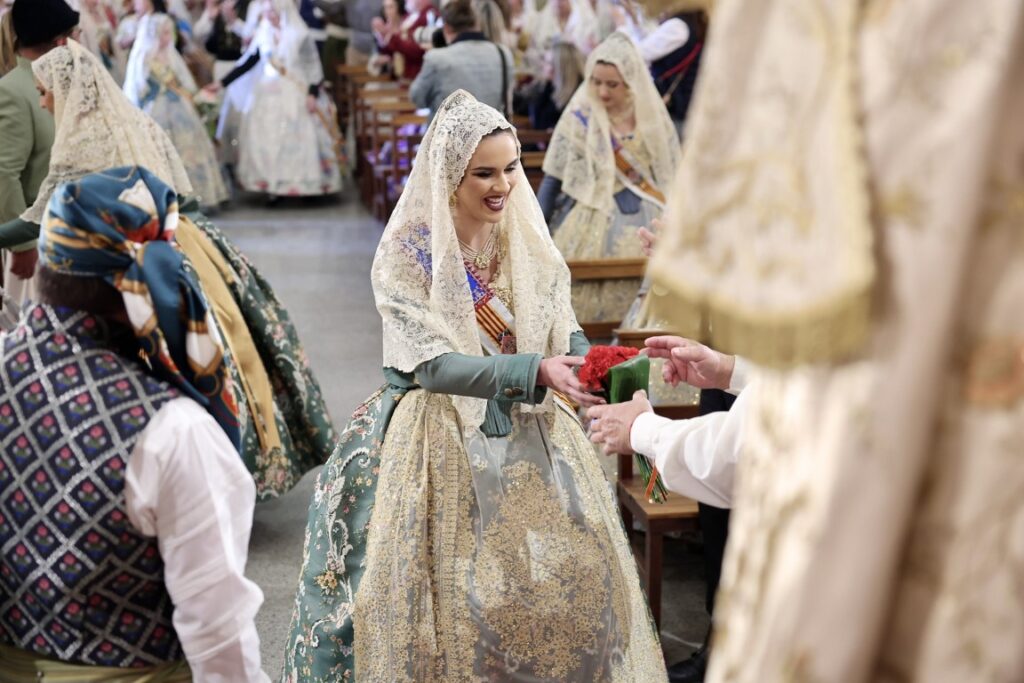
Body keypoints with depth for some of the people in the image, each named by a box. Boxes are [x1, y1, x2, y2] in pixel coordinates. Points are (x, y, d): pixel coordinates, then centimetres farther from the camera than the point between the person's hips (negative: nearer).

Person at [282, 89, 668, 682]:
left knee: (576, 576, 1)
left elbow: (566, 332, 2)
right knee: (454, 599, -6)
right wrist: (535, 371, -32)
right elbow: (433, 365, -20)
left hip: (530, 435, 4)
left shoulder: (527, 239, 1)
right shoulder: (408, 252, -12)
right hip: (441, 442, -4)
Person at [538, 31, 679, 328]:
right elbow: (552, 181, -2)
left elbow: (670, 176, 12)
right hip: (594, 225, -3)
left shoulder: (652, 117, 4)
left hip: (648, 222, 3)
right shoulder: (580, 118, -5)